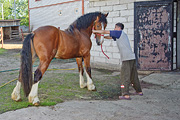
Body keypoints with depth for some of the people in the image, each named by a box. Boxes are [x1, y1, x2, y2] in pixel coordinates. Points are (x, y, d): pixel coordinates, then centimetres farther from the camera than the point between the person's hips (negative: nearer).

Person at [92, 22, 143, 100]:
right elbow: (109, 37, 29)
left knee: (125, 76, -6)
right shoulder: (120, 35, 21)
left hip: (127, 59, -9)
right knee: (133, 76, 19)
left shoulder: (120, 32, -3)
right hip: (132, 57, 9)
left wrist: (95, 31, 10)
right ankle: (139, 91, 30)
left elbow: (105, 32, -1)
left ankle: (126, 95, -8)